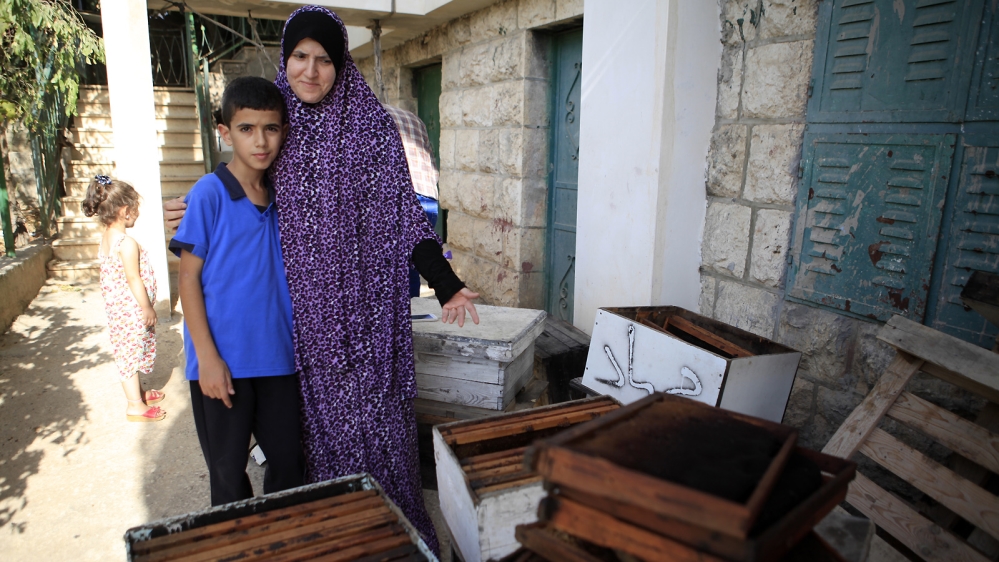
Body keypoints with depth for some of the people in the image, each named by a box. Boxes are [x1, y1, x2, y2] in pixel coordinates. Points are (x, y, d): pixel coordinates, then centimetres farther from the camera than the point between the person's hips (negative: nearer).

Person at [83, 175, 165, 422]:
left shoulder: (107, 237, 6)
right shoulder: (127, 243, -23)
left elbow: (114, 275, 12)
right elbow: (134, 279, -22)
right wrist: (147, 308, -14)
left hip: (117, 307, 9)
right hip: (131, 310, -9)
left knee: (128, 355, 20)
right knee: (131, 354, 1)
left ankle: (138, 393, 37)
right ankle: (135, 406, 11)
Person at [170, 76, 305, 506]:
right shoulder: (209, 193, -10)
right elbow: (189, 278, -9)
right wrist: (207, 356, -13)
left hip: (278, 357, 5)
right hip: (224, 361, -4)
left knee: (289, 462, 14)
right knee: (228, 471, 12)